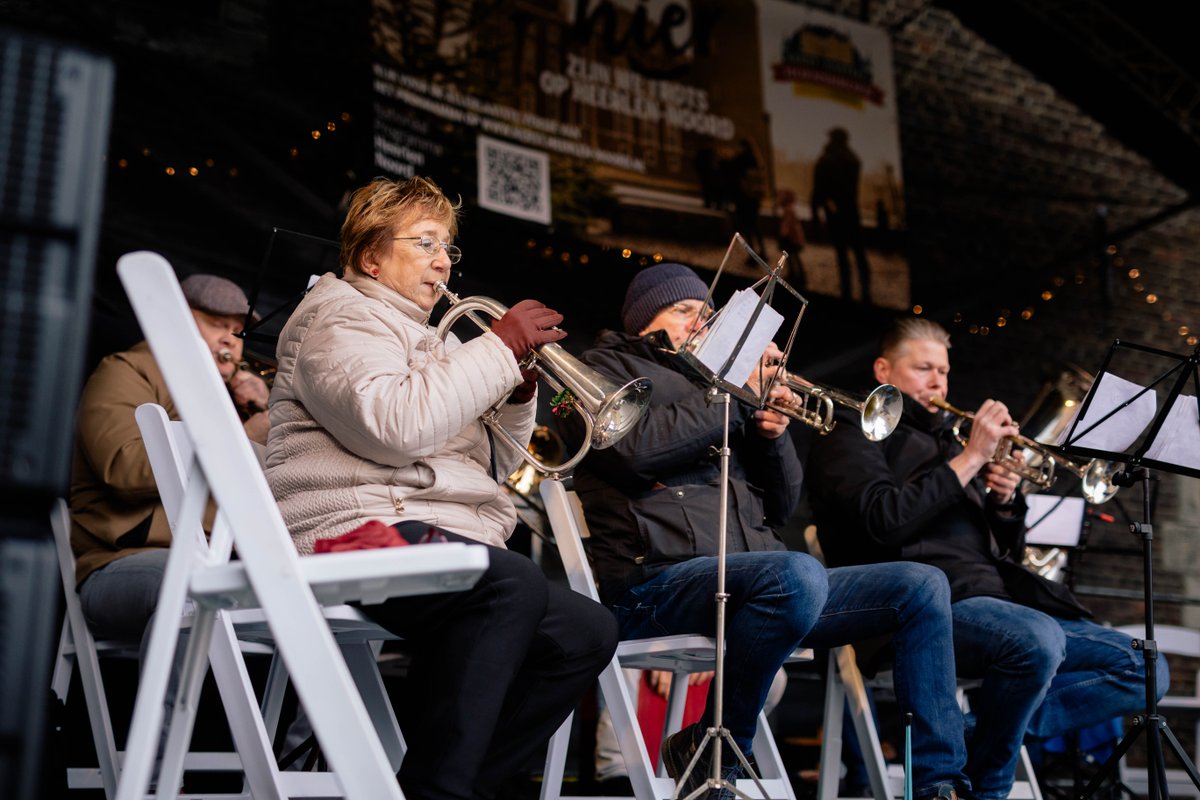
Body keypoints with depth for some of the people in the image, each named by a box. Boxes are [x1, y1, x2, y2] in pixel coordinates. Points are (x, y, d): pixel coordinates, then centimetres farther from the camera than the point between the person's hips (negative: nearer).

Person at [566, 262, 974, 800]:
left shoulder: (706, 382, 29)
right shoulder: (609, 367, 11)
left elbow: (780, 507, 24)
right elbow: (635, 448, -14)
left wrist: (773, 436, 5)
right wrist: (733, 393, -6)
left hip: (764, 581, 8)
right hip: (658, 584, -7)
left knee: (922, 586, -3)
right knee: (798, 573, -37)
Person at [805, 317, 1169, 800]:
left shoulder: (944, 440, 28)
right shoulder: (854, 435, 7)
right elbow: (884, 522, -14)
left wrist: (1005, 501, 4)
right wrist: (969, 459, -9)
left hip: (998, 596, 8)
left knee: (1142, 668, -3)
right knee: (1038, 640, -36)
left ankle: (980, 727, -12)